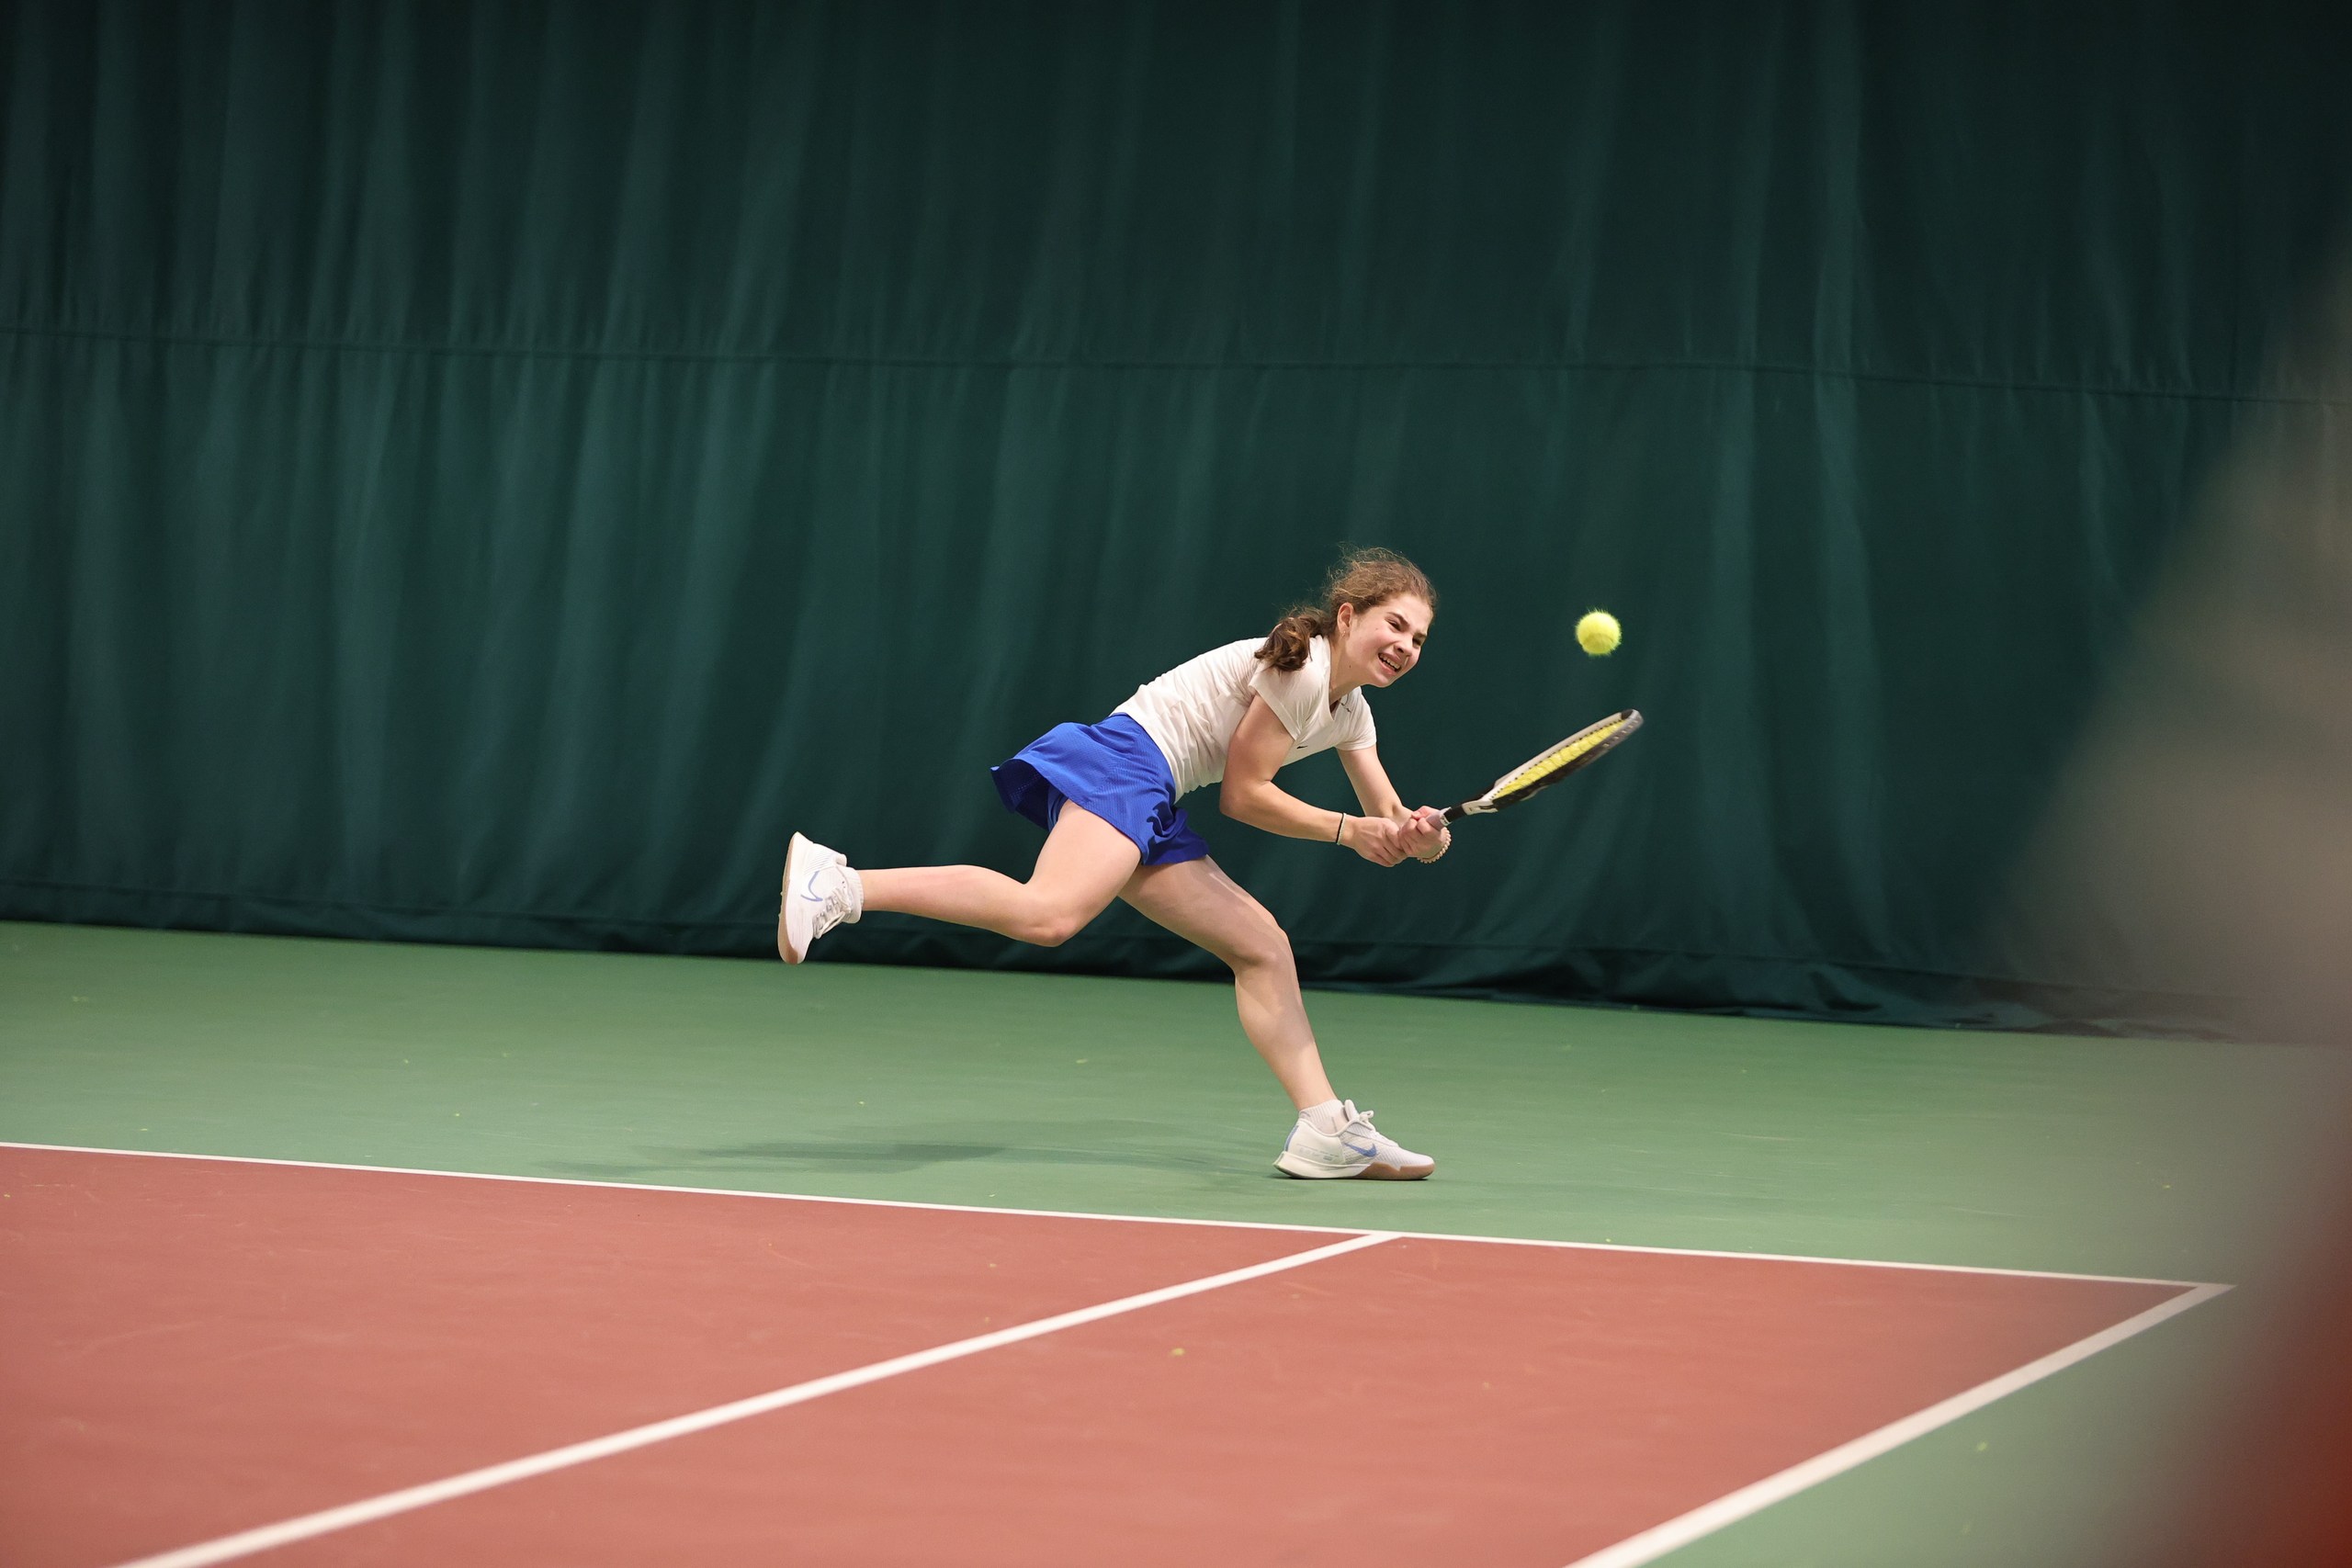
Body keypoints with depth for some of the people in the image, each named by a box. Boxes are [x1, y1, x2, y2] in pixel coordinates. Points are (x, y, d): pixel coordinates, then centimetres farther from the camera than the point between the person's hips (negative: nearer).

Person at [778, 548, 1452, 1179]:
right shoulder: (1301, 668, -8)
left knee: (1264, 947, 10)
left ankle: (1324, 1126, 10)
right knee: (1048, 913, -34)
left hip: (1150, 813, 10)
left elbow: (1387, 821, 22)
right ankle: (836, 882, -38)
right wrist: (1348, 829, -5)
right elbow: (1243, 793, -6)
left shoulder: (1349, 712, 20)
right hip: (1123, 763, -10)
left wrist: (1418, 835, -1)